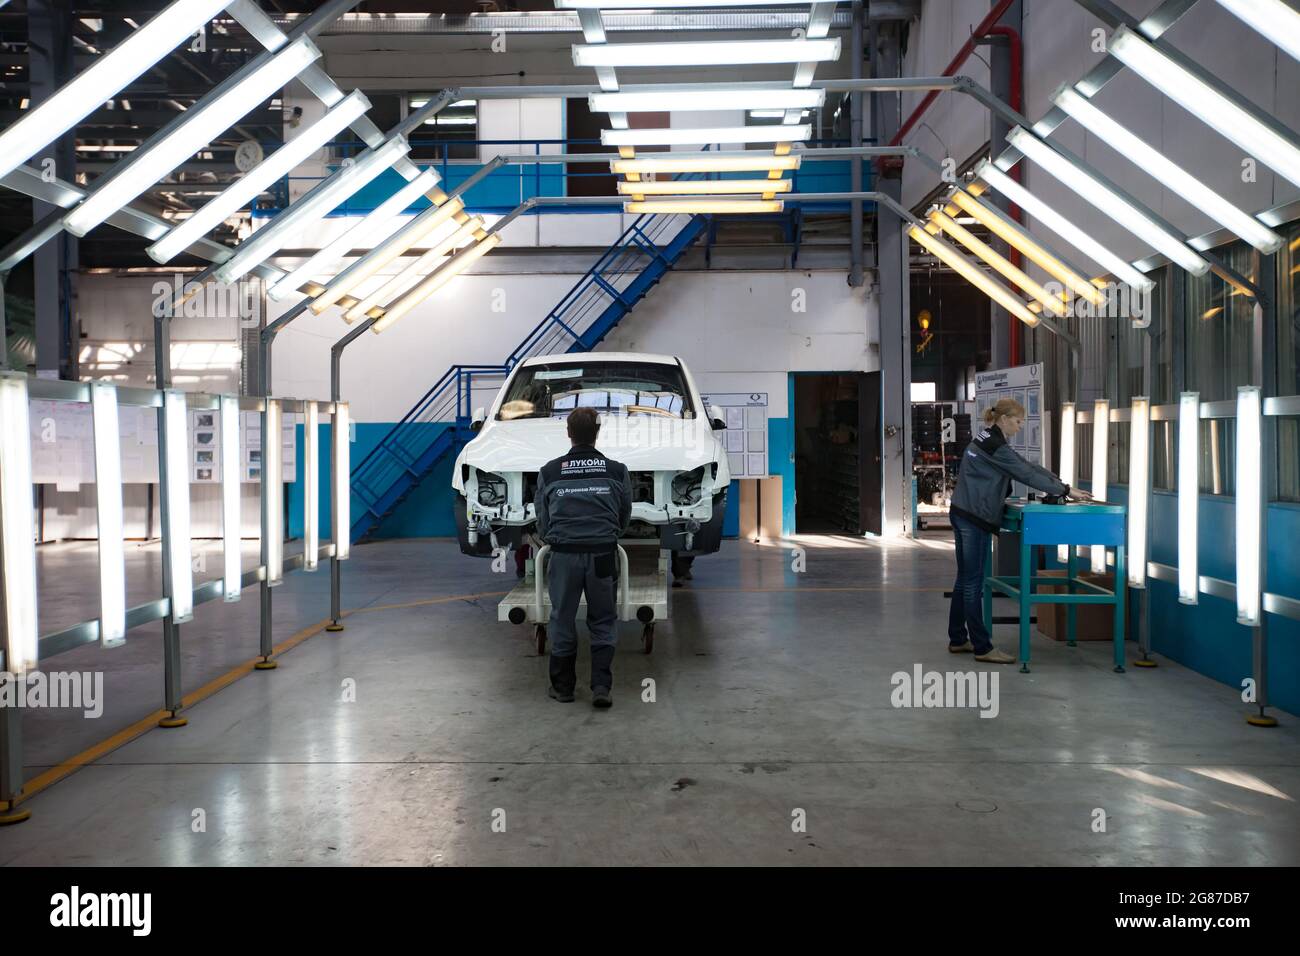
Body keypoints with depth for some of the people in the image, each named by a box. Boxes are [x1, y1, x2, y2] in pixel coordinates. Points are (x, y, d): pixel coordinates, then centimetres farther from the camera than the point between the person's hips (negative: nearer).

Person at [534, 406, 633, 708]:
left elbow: (542, 521, 8)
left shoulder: (549, 472, 0)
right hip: (603, 555, 0)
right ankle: (601, 686, 3)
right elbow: (624, 517, 12)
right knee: (602, 623, 10)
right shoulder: (616, 471, 0)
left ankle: (562, 687, 20)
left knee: (562, 621, 12)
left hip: (564, 555, 0)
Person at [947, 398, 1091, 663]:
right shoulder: (995, 445, -15)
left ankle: (958, 639, 20)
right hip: (974, 519, -10)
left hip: (963, 514, 10)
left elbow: (1027, 465, 15)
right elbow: (1027, 474, -15)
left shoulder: (988, 440, 16)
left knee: (965, 579, 14)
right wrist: (1065, 491, -9)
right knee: (973, 583, -6)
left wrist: (1060, 483, 8)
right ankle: (982, 648, -2)